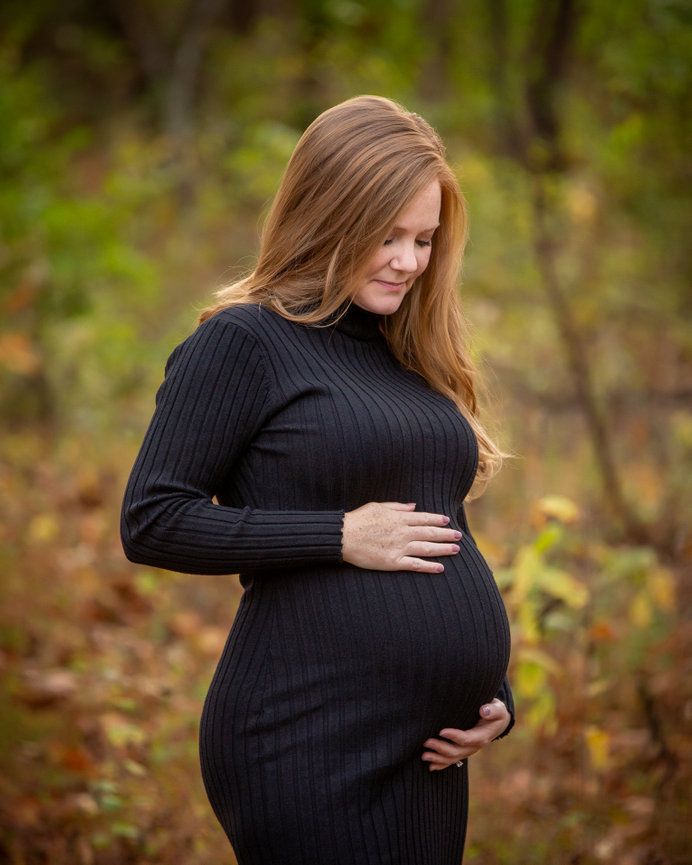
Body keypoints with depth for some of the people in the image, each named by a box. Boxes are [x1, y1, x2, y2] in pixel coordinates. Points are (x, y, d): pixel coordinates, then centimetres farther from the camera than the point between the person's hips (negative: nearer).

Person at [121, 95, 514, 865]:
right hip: (309, 745, -7)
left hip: (430, 753, 7)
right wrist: (341, 537, -14)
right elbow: (150, 523, -11)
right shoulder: (243, 341, -4)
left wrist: (495, 693, 10)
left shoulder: (413, 360, 17)